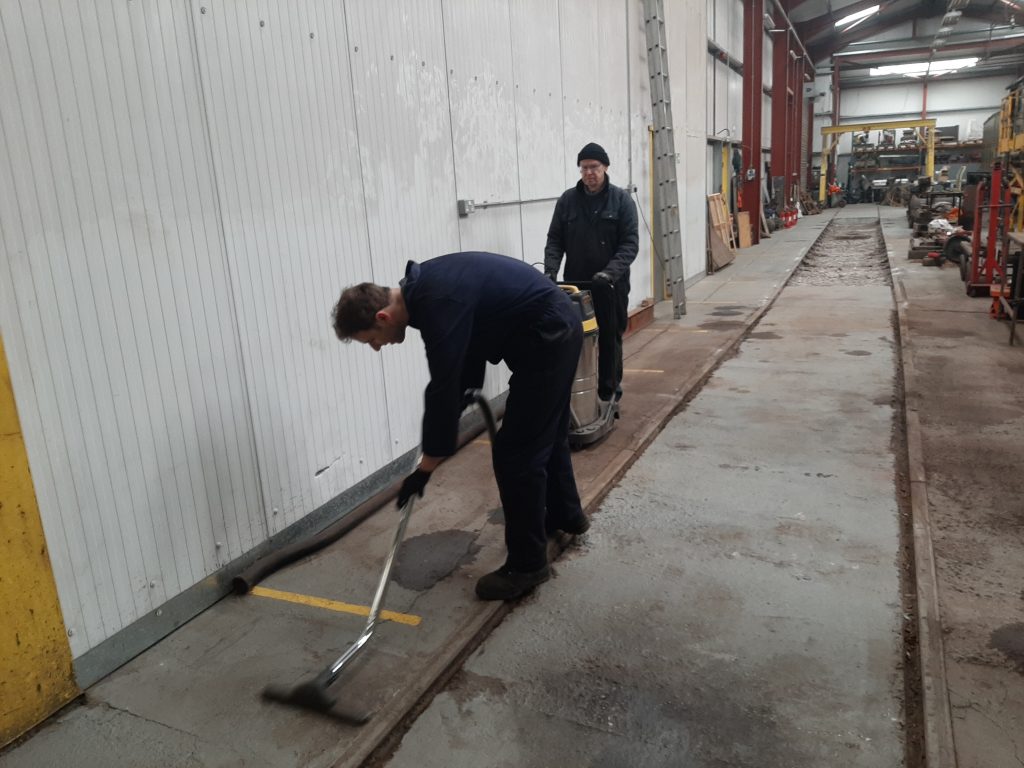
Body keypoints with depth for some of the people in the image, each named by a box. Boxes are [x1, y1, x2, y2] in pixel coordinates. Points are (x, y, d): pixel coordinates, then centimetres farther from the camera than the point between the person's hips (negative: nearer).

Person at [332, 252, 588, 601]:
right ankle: (566, 514, 45)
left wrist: (423, 470, -13)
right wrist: (468, 391, 13)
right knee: (545, 433, 25)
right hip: (558, 327, 10)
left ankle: (527, 563, 9)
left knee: (516, 451, -4)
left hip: (547, 336, -10)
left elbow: (442, 391, -22)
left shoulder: (438, 304, -25)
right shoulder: (423, 287, 5)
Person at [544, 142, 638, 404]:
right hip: (576, 284, 2)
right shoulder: (567, 199, 4)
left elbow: (630, 243, -8)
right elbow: (555, 240, 5)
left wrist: (610, 273, -23)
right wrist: (551, 270, -12)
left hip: (611, 286, -2)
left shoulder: (621, 199, -3)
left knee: (610, 340, 7)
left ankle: (609, 392, 19)